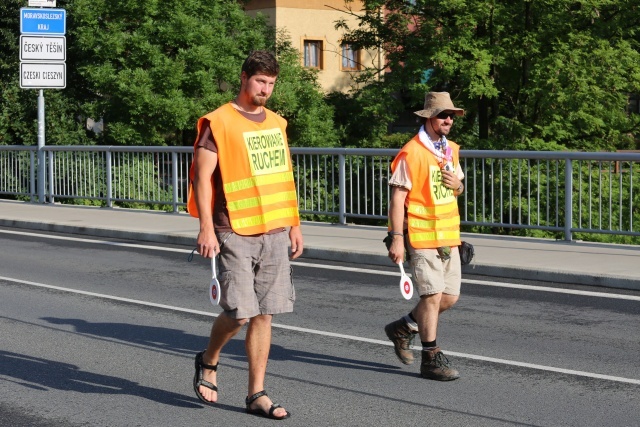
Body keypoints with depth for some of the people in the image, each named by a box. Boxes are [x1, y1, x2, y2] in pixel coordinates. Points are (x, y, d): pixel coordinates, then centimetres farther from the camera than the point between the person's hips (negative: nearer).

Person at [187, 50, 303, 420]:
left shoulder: (277, 123, 15)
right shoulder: (219, 122, -5)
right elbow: (202, 177, -10)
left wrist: (295, 224, 18)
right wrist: (207, 228, -17)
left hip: (275, 233, 6)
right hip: (235, 233, -6)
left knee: (264, 314, 5)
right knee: (239, 312, -9)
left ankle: (257, 393, 12)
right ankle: (208, 361, 21)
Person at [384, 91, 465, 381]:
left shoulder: (451, 149, 12)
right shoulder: (412, 153, -13)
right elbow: (397, 197, -15)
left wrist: (457, 185, -1)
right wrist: (397, 239, -20)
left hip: (448, 236, 8)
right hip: (421, 236, -8)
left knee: (450, 296, 9)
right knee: (433, 295, -7)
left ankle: (403, 328, 28)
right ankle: (431, 360, 5)